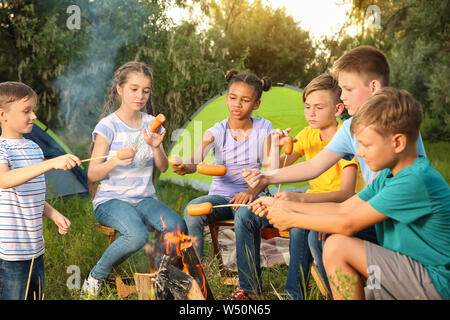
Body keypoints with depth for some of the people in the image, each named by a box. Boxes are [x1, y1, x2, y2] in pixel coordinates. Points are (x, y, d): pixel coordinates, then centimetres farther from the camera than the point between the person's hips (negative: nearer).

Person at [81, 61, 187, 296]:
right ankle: (95, 277, -7)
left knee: (177, 227, -25)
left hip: (144, 199, 5)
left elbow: (163, 168, 5)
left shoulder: (151, 124, 8)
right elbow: (92, 174, -9)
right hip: (111, 200, -4)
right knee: (137, 235, -34)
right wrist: (115, 160, -28)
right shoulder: (108, 126, -7)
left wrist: (156, 147, -16)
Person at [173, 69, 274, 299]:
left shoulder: (264, 129, 2)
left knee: (245, 213, -37)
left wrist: (254, 190, -23)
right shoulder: (216, 131, 0)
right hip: (220, 195, 1)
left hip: (249, 196, -1)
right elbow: (197, 158, -19)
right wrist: (186, 166, -44)